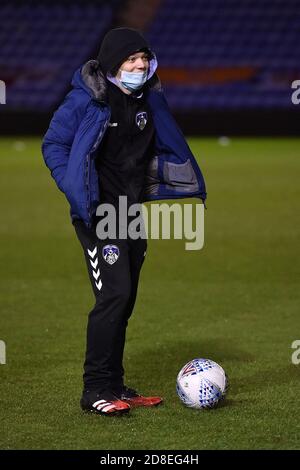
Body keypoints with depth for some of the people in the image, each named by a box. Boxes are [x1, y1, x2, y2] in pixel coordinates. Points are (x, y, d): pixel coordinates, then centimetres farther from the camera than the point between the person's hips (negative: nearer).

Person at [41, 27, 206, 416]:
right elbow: (53, 144, -8)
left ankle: (114, 385, 19)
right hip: (98, 213, -7)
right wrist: (76, 190, -17)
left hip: (134, 212, 7)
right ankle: (95, 390, -12)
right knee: (114, 294, -17)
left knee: (123, 300, 10)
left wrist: (192, 186, 7)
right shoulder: (86, 99, -12)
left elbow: (166, 147, 21)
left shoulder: (148, 100, 8)